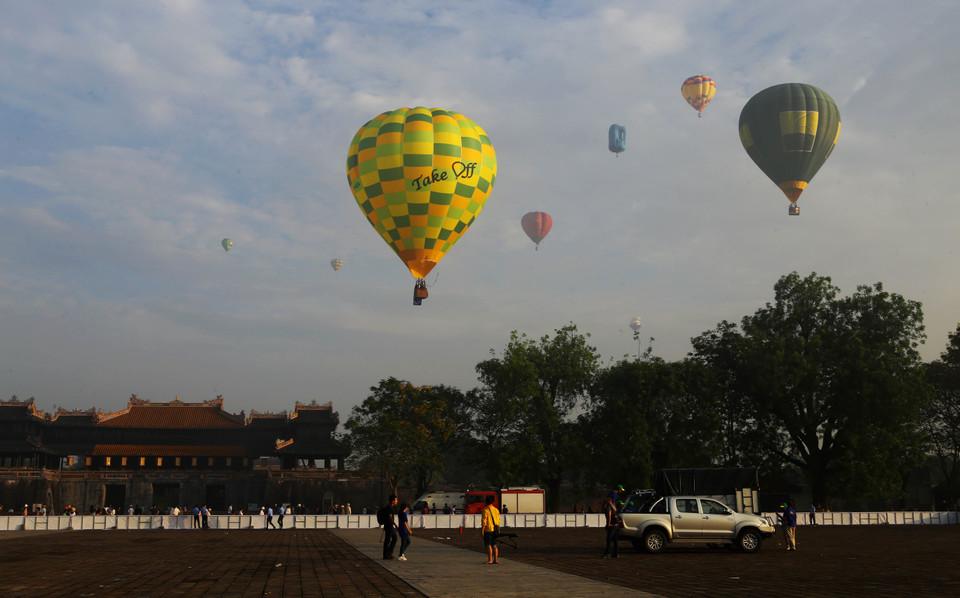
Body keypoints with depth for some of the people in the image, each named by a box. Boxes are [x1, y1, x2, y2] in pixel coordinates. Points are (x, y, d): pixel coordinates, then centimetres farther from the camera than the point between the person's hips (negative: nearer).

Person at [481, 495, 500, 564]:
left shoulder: (485, 510, -11)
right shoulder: (496, 510, 9)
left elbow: (484, 522, -15)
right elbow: (498, 521, 11)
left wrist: (482, 531, -13)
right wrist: (498, 530, 18)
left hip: (488, 530, -7)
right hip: (495, 530, 7)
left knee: (488, 545, -3)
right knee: (494, 545, 10)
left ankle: (490, 560, -3)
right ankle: (496, 560, 9)